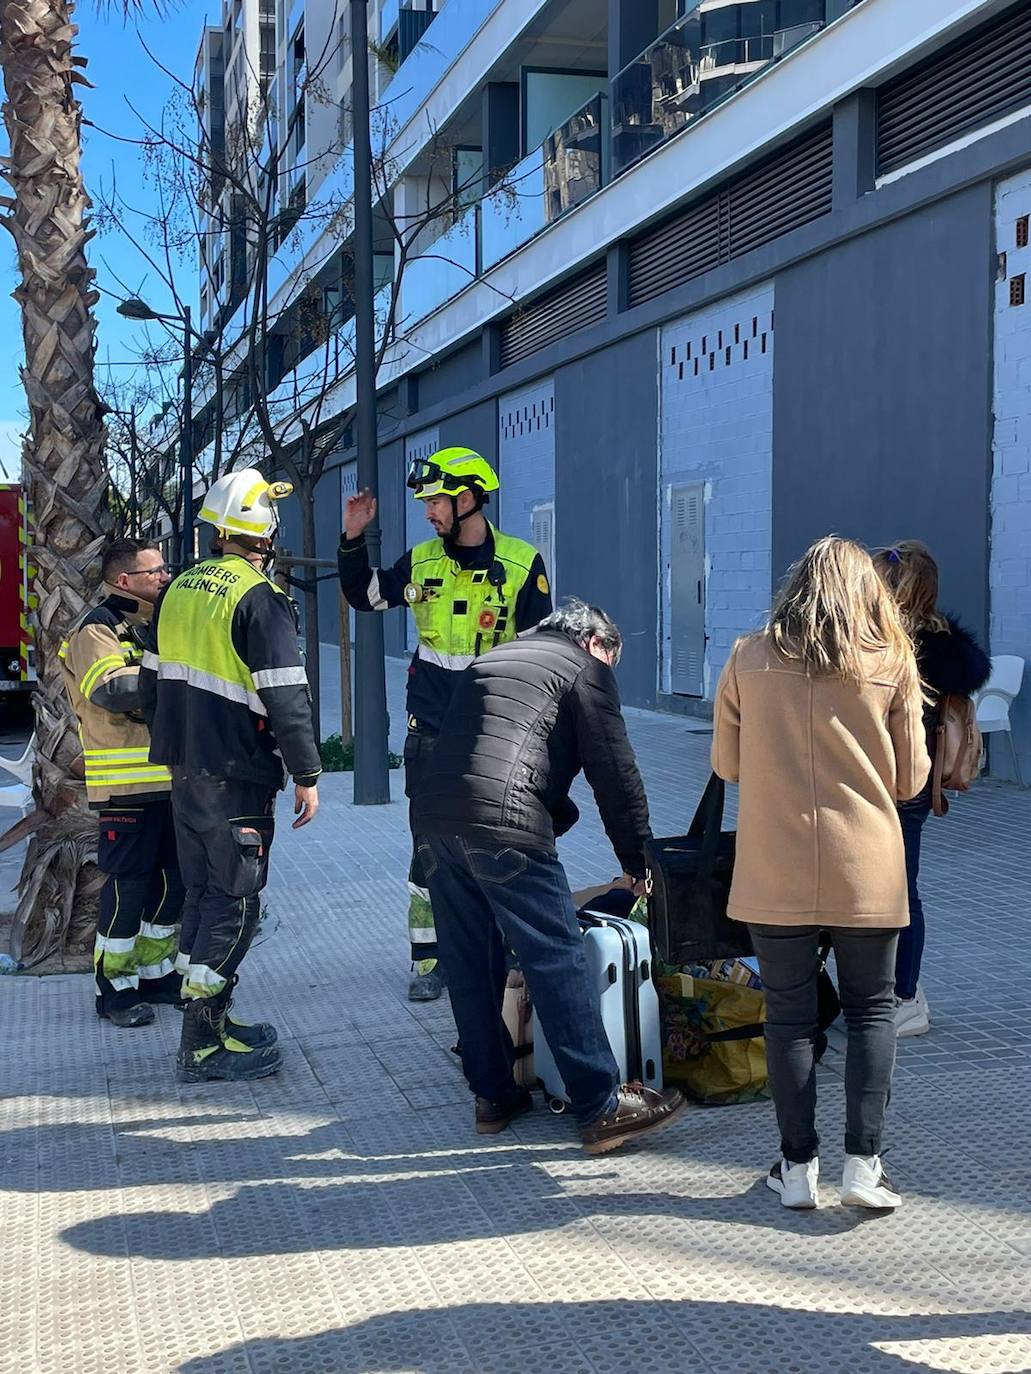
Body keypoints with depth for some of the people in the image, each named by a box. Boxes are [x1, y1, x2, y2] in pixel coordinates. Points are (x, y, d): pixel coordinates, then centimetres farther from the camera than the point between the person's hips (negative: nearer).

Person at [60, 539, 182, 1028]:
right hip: (127, 785, -8)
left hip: (172, 780, 8)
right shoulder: (97, 631, -9)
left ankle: (155, 972, 26)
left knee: (172, 879, 13)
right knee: (127, 885, -3)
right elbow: (113, 691, -27)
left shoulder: (158, 626, 18)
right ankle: (114, 986, 9)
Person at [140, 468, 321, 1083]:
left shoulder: (180, 588, 9)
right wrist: (307, 773, -12)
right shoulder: (260, 598, -16)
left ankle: (209, 1016, 26)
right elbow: (285, 696, -19)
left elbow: (153, 681, 17)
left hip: (185, 769, 8)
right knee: (235, 899, -1)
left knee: (203, 888, 17)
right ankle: (204, 1043, 2)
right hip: (238, 776, -8)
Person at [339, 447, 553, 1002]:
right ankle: (428, 958, 13)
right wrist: (353, 541, 4)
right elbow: (364, 596, 18)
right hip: (431, 732, 2)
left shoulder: (522, 565, -5)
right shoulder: (421, 561, 3)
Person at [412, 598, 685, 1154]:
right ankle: (602, 1107, 0)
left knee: (470, 963, 14)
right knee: (558, 959, -3)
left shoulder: (492, 660, 31)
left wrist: (560, 813, 39)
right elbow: (614, 770, 5)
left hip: (432, 816, 8)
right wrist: (634, 860, 13)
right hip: (503, 825, -7)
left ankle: (493, 1096, 23)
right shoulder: (584, 668, 10)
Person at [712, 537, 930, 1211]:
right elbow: (911, 779, 2)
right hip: (866, 872, 0)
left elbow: (726, 763, 8)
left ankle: (798, 1166, 15)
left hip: (775, 874, 0)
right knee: (872, 1009, 13)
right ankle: (863, 1161, 9)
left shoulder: (748, 660, 0)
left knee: (789, 1015, 10)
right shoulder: (893, 663, -1)